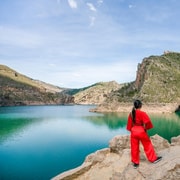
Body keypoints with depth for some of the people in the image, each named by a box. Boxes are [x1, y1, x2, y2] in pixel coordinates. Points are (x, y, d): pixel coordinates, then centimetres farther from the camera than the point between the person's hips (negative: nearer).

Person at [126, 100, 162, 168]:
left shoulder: (131, 114, -1)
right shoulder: (142, 113, -16)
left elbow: (129, 124, 6)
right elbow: (147, 122, -18)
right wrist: (146, 128, 0)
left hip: (133, 132, 4)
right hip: (141, 132, -4)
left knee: (134, 147, 11)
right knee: (147, 146, 14)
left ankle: (135, 162, 20)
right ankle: (153, 158, 30)